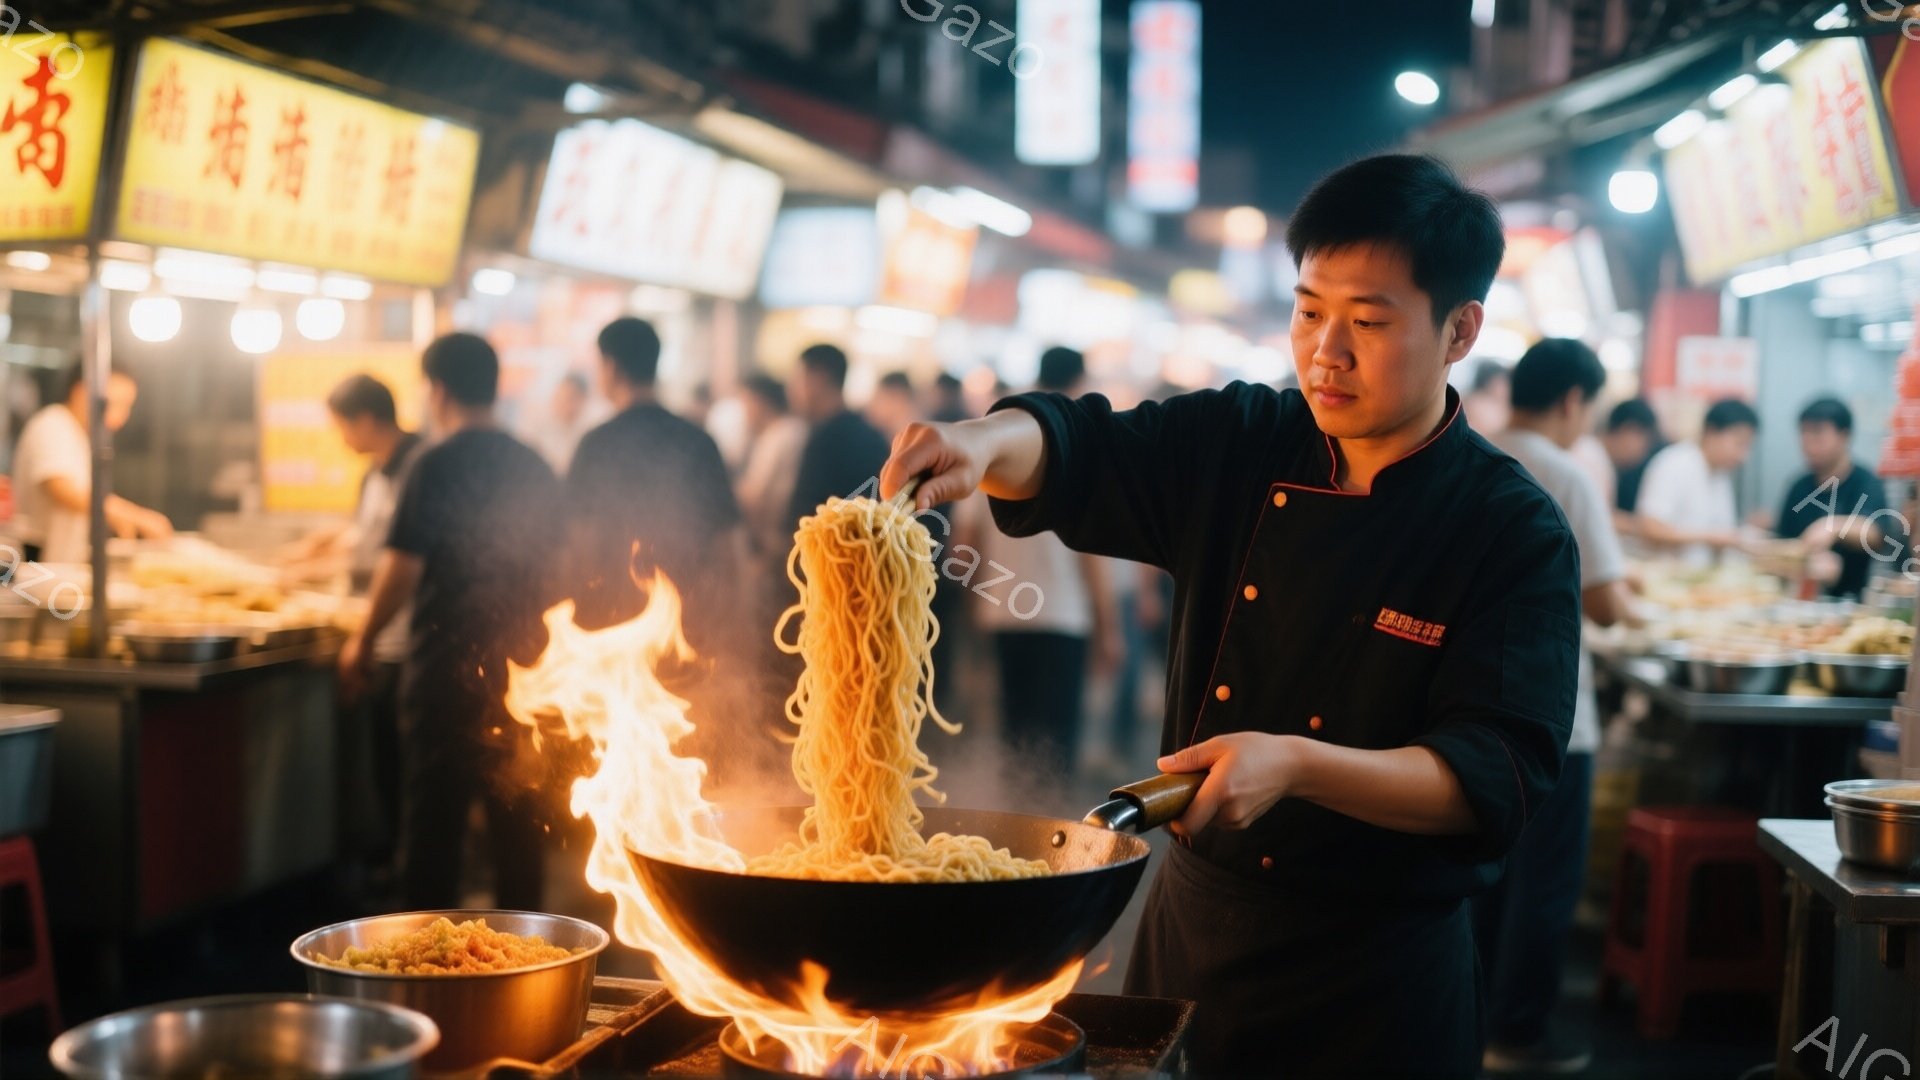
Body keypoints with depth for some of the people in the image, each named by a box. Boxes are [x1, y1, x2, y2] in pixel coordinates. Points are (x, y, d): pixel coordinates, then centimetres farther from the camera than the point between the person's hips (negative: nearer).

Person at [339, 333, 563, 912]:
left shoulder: (438, 465, -11)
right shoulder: (535, 468, 8)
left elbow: (403, 566, -13)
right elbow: (555, 567, 16)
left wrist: (363, 639, -1)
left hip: (449, 661, -5)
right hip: (521, 666, 6)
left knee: (435, 806, 2)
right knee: (514, 809, 12)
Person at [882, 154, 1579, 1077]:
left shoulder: (1516, 538, -13)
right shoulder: (1236, 449, 0)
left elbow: (1496, 781, -19)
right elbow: (1070, 453, -3)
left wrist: (1297, 765, -33)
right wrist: (989, 439, -27)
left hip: (1378, 979, -4)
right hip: (1188, 928, 4)